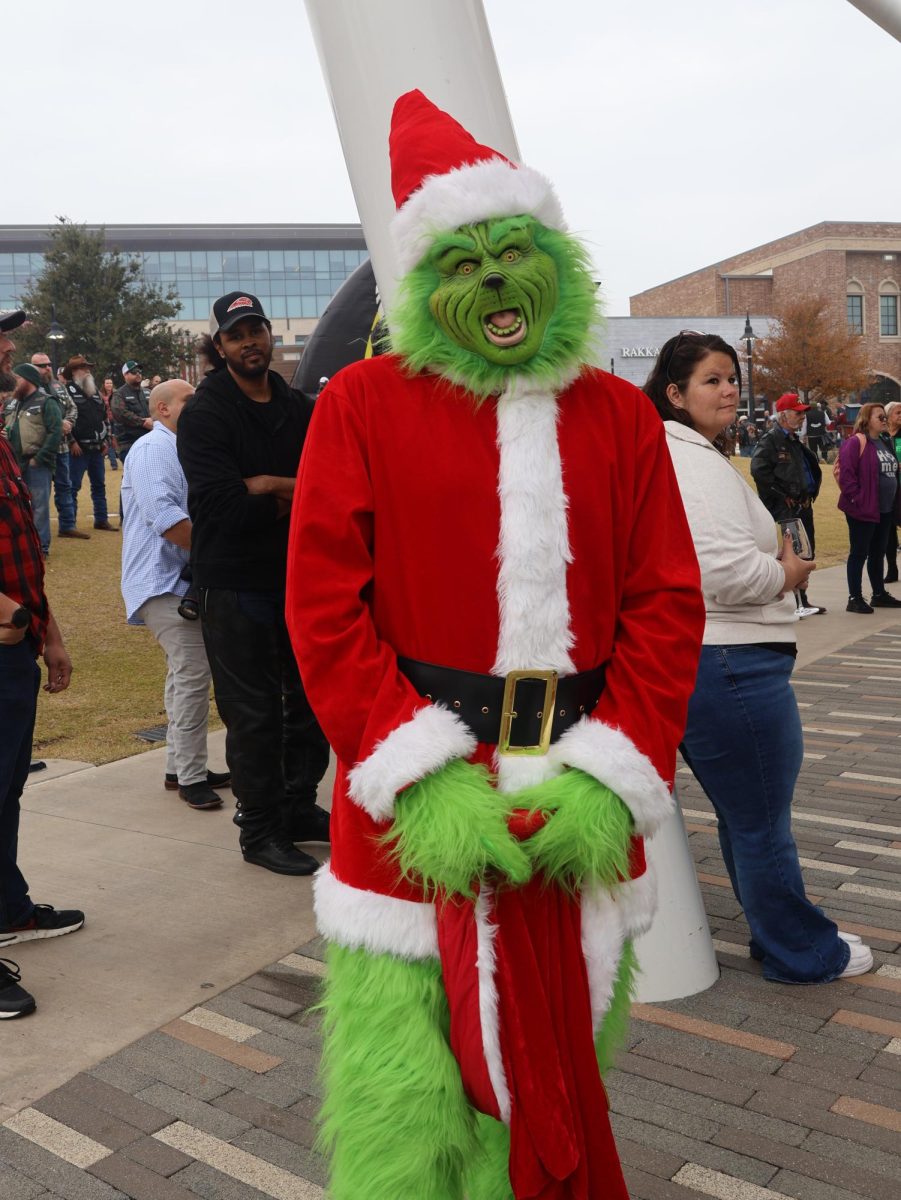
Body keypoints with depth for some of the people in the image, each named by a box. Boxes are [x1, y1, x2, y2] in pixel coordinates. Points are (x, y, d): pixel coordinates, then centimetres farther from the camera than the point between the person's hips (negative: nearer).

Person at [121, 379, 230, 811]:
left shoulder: (175, 449, 20)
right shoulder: (154, 449, -13)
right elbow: (164, 516, -26)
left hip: (182, 580, 11)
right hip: (164, 581, -11)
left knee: (185, 674, 15)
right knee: (193, 673, -13)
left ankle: (180, 767, 25)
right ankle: (190, 777, -6)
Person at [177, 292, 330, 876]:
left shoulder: (299, 407, 9)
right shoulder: (206, 414, -8)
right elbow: (220, 505, -21)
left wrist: (268, 486, -15)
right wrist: (293, 494, -11)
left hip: (299, 575, 6)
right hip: (237, 583, -6)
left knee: (311, 698, 14)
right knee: (254, 713, 1)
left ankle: (299, 807, 31)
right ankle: (260, 831, 14)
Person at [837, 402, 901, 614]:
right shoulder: (856, 442, -12)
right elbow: (846, 474, -19)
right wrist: (856, 499, -19)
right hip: (863, 510, -8)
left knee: (878, 553, 16)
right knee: (859, 553, -2)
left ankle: (879, 594, 26)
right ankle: (854, 598, 3)